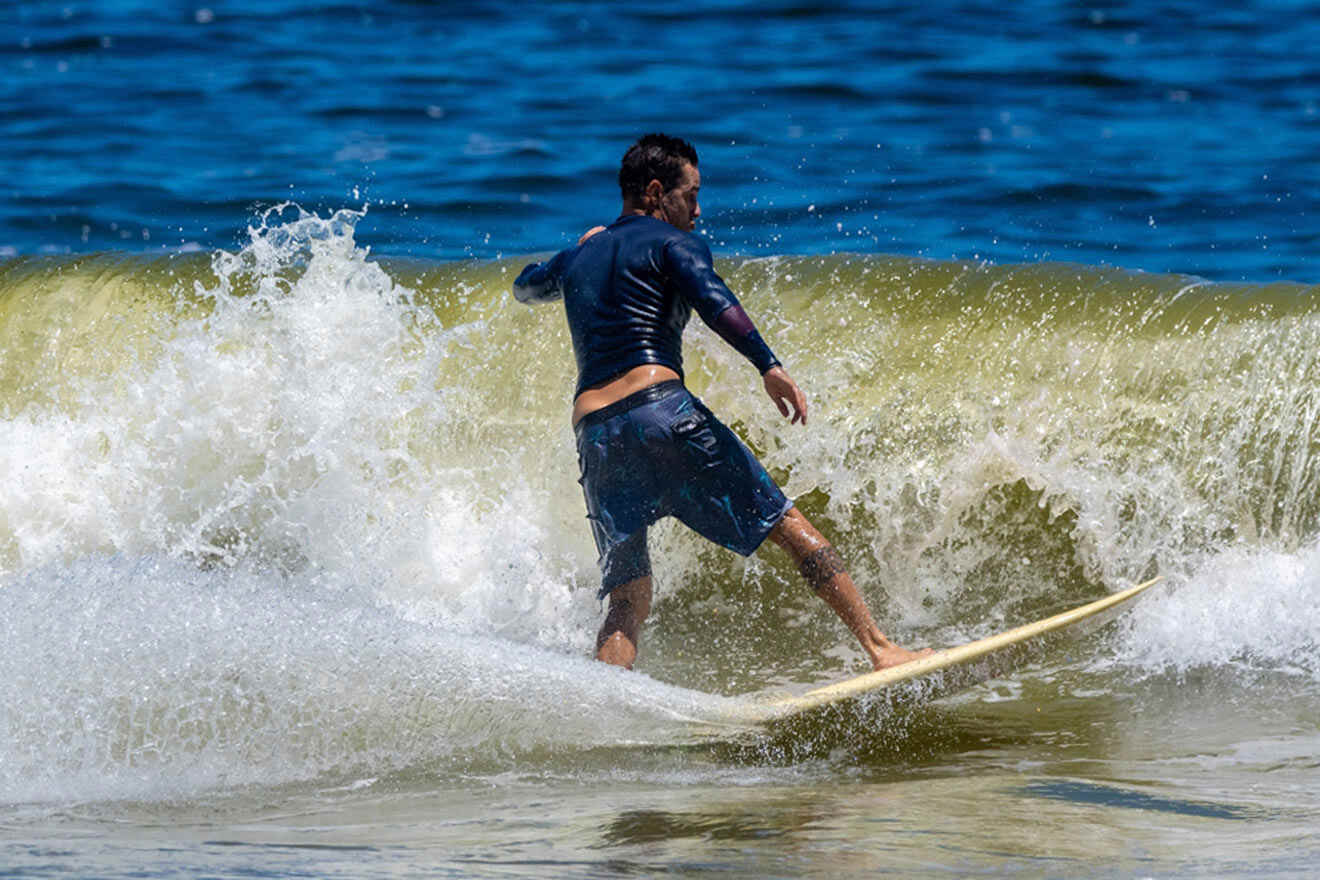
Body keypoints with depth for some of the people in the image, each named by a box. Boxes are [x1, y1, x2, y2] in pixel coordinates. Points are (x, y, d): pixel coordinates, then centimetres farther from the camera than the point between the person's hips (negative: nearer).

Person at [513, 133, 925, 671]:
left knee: (628, 604, 8)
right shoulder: (670, 243, 8)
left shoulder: (578, 257, 26)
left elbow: (524, 288, 49)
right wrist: (769, 367, -20)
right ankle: (880, 649, -2)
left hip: (591, 431, 5)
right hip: (659, 409, -5)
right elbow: (714, 302, -14)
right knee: (786, 524, 2)